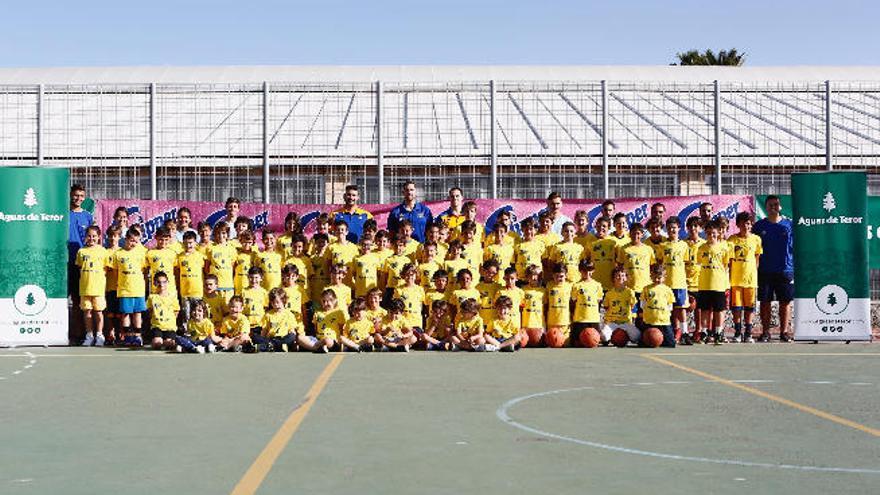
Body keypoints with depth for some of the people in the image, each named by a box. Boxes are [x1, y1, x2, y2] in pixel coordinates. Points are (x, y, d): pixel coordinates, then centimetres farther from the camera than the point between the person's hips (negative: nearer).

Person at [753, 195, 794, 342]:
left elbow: (796, 247, 9)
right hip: (764, 271, 0)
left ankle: (784, 332, 10)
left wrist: (796, 268, 3)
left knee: (785, 302, 2)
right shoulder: (759, 226, 5)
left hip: (785, 270, 0)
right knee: (765, 302, 2)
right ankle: (765, 332, 9)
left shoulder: (789, 225, 5)